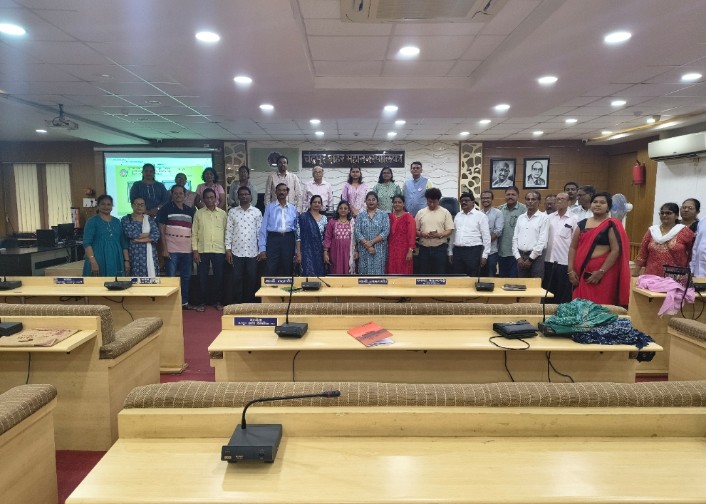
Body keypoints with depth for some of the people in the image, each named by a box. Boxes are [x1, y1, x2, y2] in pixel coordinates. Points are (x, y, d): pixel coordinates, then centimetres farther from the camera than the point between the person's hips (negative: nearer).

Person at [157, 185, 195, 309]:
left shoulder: (190, 210, 12)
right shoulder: (166, 209, -1)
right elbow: (162, 230, -4)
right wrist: (164, 249, -11)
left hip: (187, 250, 5)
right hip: (171, 250, -4)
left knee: (186, 277, 10)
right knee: (171, 277, -2)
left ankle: (184, 302, 20)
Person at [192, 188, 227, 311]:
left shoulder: (223, 213, 6)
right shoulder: (198, 213, 4)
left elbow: (226, 232, 7)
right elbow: (194, 233, 3)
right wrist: (195, 250, -4)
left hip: (219, 250, 0)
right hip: (202, 250, 0)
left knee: (219, 277, 5)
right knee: (202, 277, 3)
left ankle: (218, 301, 17)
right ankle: (202, 302, 14)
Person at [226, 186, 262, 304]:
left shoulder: (257, 212, 6)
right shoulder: (232, 212, 5)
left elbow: (260, 231, 5)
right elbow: (229, 231, 4)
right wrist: (228, 249, -2)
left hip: (252, 251, 0)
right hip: (236, 251, 0)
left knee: (251, 278, 4)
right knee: (237, 278, 2)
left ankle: (250, 302, 14)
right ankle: (237, 302, 11)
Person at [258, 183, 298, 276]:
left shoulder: (293, 208, 10)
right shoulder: (269, 207, 4)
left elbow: (296, 227, 12)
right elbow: (263, 228, 1)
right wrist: (262, 248, -5)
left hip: (288, 239, 2)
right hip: (273, 238, -2)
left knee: (287, 271, 9)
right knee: (270, 271, -4)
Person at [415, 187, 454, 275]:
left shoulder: (445, 212, 2)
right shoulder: (420, 213, 8)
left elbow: (449, 230, -2)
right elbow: (415, 231, 8)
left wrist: (439, 235, -20)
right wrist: (422, 234, -13)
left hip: (440, 248, -2)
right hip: (424, 248, 2)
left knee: (440, 274, 2)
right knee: (424, 273, 6)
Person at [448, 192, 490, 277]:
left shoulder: (481, 216, -2)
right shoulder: (458, 215, 14)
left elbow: (486, 237, -4)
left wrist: (484, 255, -8)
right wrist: (450, 252, 14)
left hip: (473, 251, -5)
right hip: (457, 251, 5)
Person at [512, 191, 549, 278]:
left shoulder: (543, 217, -3)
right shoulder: (520, 218, 12)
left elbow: (542, 241, -9)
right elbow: (515, 238, 9)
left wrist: (530, 259, -11)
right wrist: (518, 257, -2)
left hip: (536, 256, -5)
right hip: (521, 256, 5)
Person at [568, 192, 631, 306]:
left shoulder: (612, 225, -2)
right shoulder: (582, 224, 12)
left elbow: (616, 250, -9)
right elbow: (573, 248, 10)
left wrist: (601, 272, -15)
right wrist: (571, 270, -1)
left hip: (602, 275, -4)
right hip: (581, 273, 4)